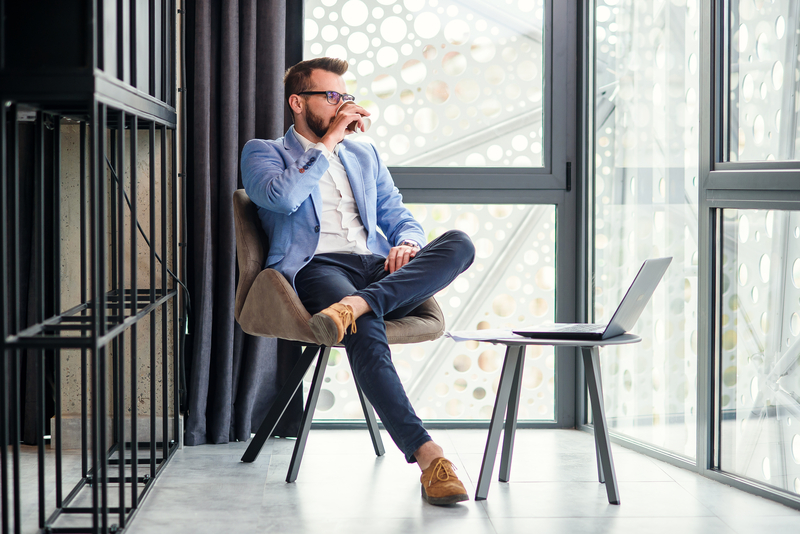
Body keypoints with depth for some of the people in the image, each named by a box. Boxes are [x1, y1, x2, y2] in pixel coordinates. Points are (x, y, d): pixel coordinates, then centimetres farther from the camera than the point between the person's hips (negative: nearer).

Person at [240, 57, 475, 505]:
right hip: (317, 267, -5)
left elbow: (398, 215, 26)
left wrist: (408, 242, 1)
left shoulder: (365, 155, 32)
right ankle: (427, 456, -49)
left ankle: (354, 305, -43)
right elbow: (283, 196, -7)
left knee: (458, 244, -26)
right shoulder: (263, 152, 16)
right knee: (366, 331, -39)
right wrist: (329, 141, 1)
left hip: (379, 269, 5)